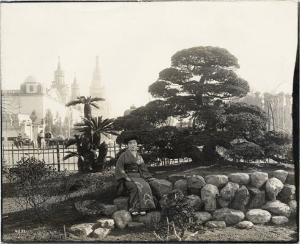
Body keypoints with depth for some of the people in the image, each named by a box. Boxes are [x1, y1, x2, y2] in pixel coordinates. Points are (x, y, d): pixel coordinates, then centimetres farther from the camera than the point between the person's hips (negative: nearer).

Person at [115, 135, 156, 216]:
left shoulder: (139, 156, 16)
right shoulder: (124, 155, 0)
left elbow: (143, 168, 21)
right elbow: (119, 168, -7)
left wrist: (149, 177, 9)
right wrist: (126, 177, -18)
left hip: (137, 177, 4)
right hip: (127, 178, -4)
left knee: (145, 186, -28)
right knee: (135, 187, -35)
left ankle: (142, 208, -32)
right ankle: (133, 209, -31)